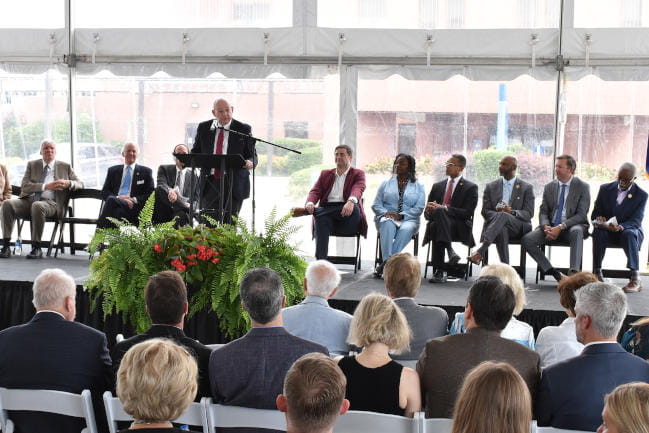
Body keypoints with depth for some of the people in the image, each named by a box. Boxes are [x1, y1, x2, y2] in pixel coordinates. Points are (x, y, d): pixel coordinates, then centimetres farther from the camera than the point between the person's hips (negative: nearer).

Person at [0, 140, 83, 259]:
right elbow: (24, 186, 4)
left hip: (50, 203, -3)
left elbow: (80, 184, 13)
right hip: (29, 200, 3)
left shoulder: (65, 167, 16)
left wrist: (69, 183, -12)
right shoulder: (32, 165, 18)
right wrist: (46, 186, -12)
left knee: (37, 206, -39)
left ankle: (36, 248, -34)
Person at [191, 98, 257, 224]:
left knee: (229, 223, -1)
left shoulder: (243, 129, 3)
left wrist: (250, 162, -20)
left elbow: (252, 155, 4)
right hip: (210, 182, 2)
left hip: (233, 184, -2)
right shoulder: (204, 128, 10)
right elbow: (195, 151, 17)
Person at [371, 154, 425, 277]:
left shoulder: (418, 187, 15)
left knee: (406, 229, -38)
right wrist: (385, 212, -12)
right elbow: (376, 205, 11)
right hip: (387, 218, 1)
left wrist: (401, 215, -15)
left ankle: (383, 264, -46)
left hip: (408, 220, -1)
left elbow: (419, 208, 1)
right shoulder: (386, 184, 19)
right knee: (388, 224, -37)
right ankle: (387, 260, -50)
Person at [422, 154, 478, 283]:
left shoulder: (470, 188, 9)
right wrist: (429, 211, -7)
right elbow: (427, 213, 20)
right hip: (438, 222, 3)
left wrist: (443, 208, -16)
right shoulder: (437, 186, 24)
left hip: (459, 228, -3)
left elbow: (467, 213, -6)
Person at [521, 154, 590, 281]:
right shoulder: (549, 187, 12)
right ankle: (554, 273, -19)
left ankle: (574, 273, -47)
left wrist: (560, 227, -21)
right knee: (526, 239, -21)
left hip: (571, 227, -4)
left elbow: (581, 214, -9)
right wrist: (546, 227, -14)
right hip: (551, 226, 4)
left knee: (576, 232, -40)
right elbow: (543, 212, 10)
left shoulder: (582, 187, -1)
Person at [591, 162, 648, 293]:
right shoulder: (605, 189, 3)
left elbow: (635, 221, -15)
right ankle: (597, 273, -31)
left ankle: (635, 279, -43)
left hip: (629, 230, -2)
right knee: (598, 232, -32)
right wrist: (598, 221, -23)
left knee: (629, 233, -38)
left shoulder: (641, 195, -5)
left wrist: (620, 227, -38)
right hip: (607, 231, 2)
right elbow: (595, 214, 4)